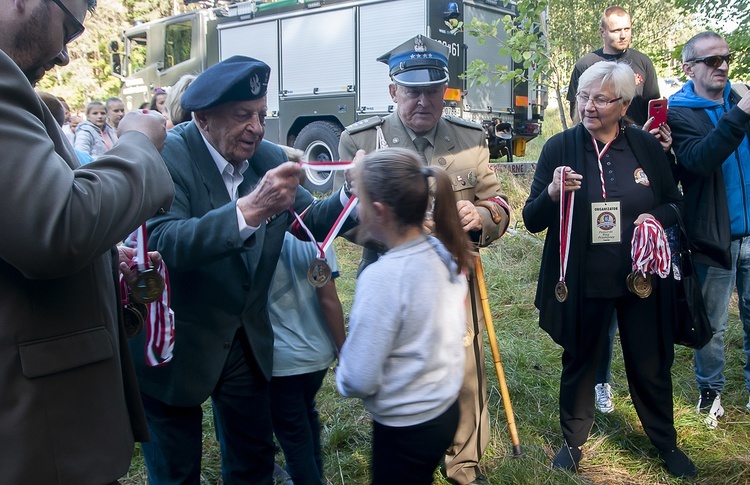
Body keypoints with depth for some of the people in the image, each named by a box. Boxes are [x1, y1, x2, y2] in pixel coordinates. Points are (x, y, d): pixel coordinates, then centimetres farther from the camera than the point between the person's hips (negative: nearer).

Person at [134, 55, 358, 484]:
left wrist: (351, 195, -21)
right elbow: (164, 242, -34)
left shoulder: (271, 158, -1)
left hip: (246, 340, 5)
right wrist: (248, 210, -46)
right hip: (176, 346, -5)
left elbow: (312, 222, -1)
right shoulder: (167, 156, -20)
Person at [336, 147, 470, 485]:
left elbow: (359, 381, -22)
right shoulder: (447, 254, -4)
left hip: (406, 429, -7)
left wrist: (341, 372, -2)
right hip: (448, 408, 7)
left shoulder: (382, 276, -26)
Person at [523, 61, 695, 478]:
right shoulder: (560, 147, -6)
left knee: (651, 366, 15)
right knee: (580, 362, 16)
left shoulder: (647, 146, -1)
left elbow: (676, 204, 10)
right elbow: (532, 220, -6)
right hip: (583, 284, -1)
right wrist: (552, 193, -27)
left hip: (642, 281, 2)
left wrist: (658, 216, -13)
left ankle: (666, 443, 40)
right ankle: (574, 441, 38)